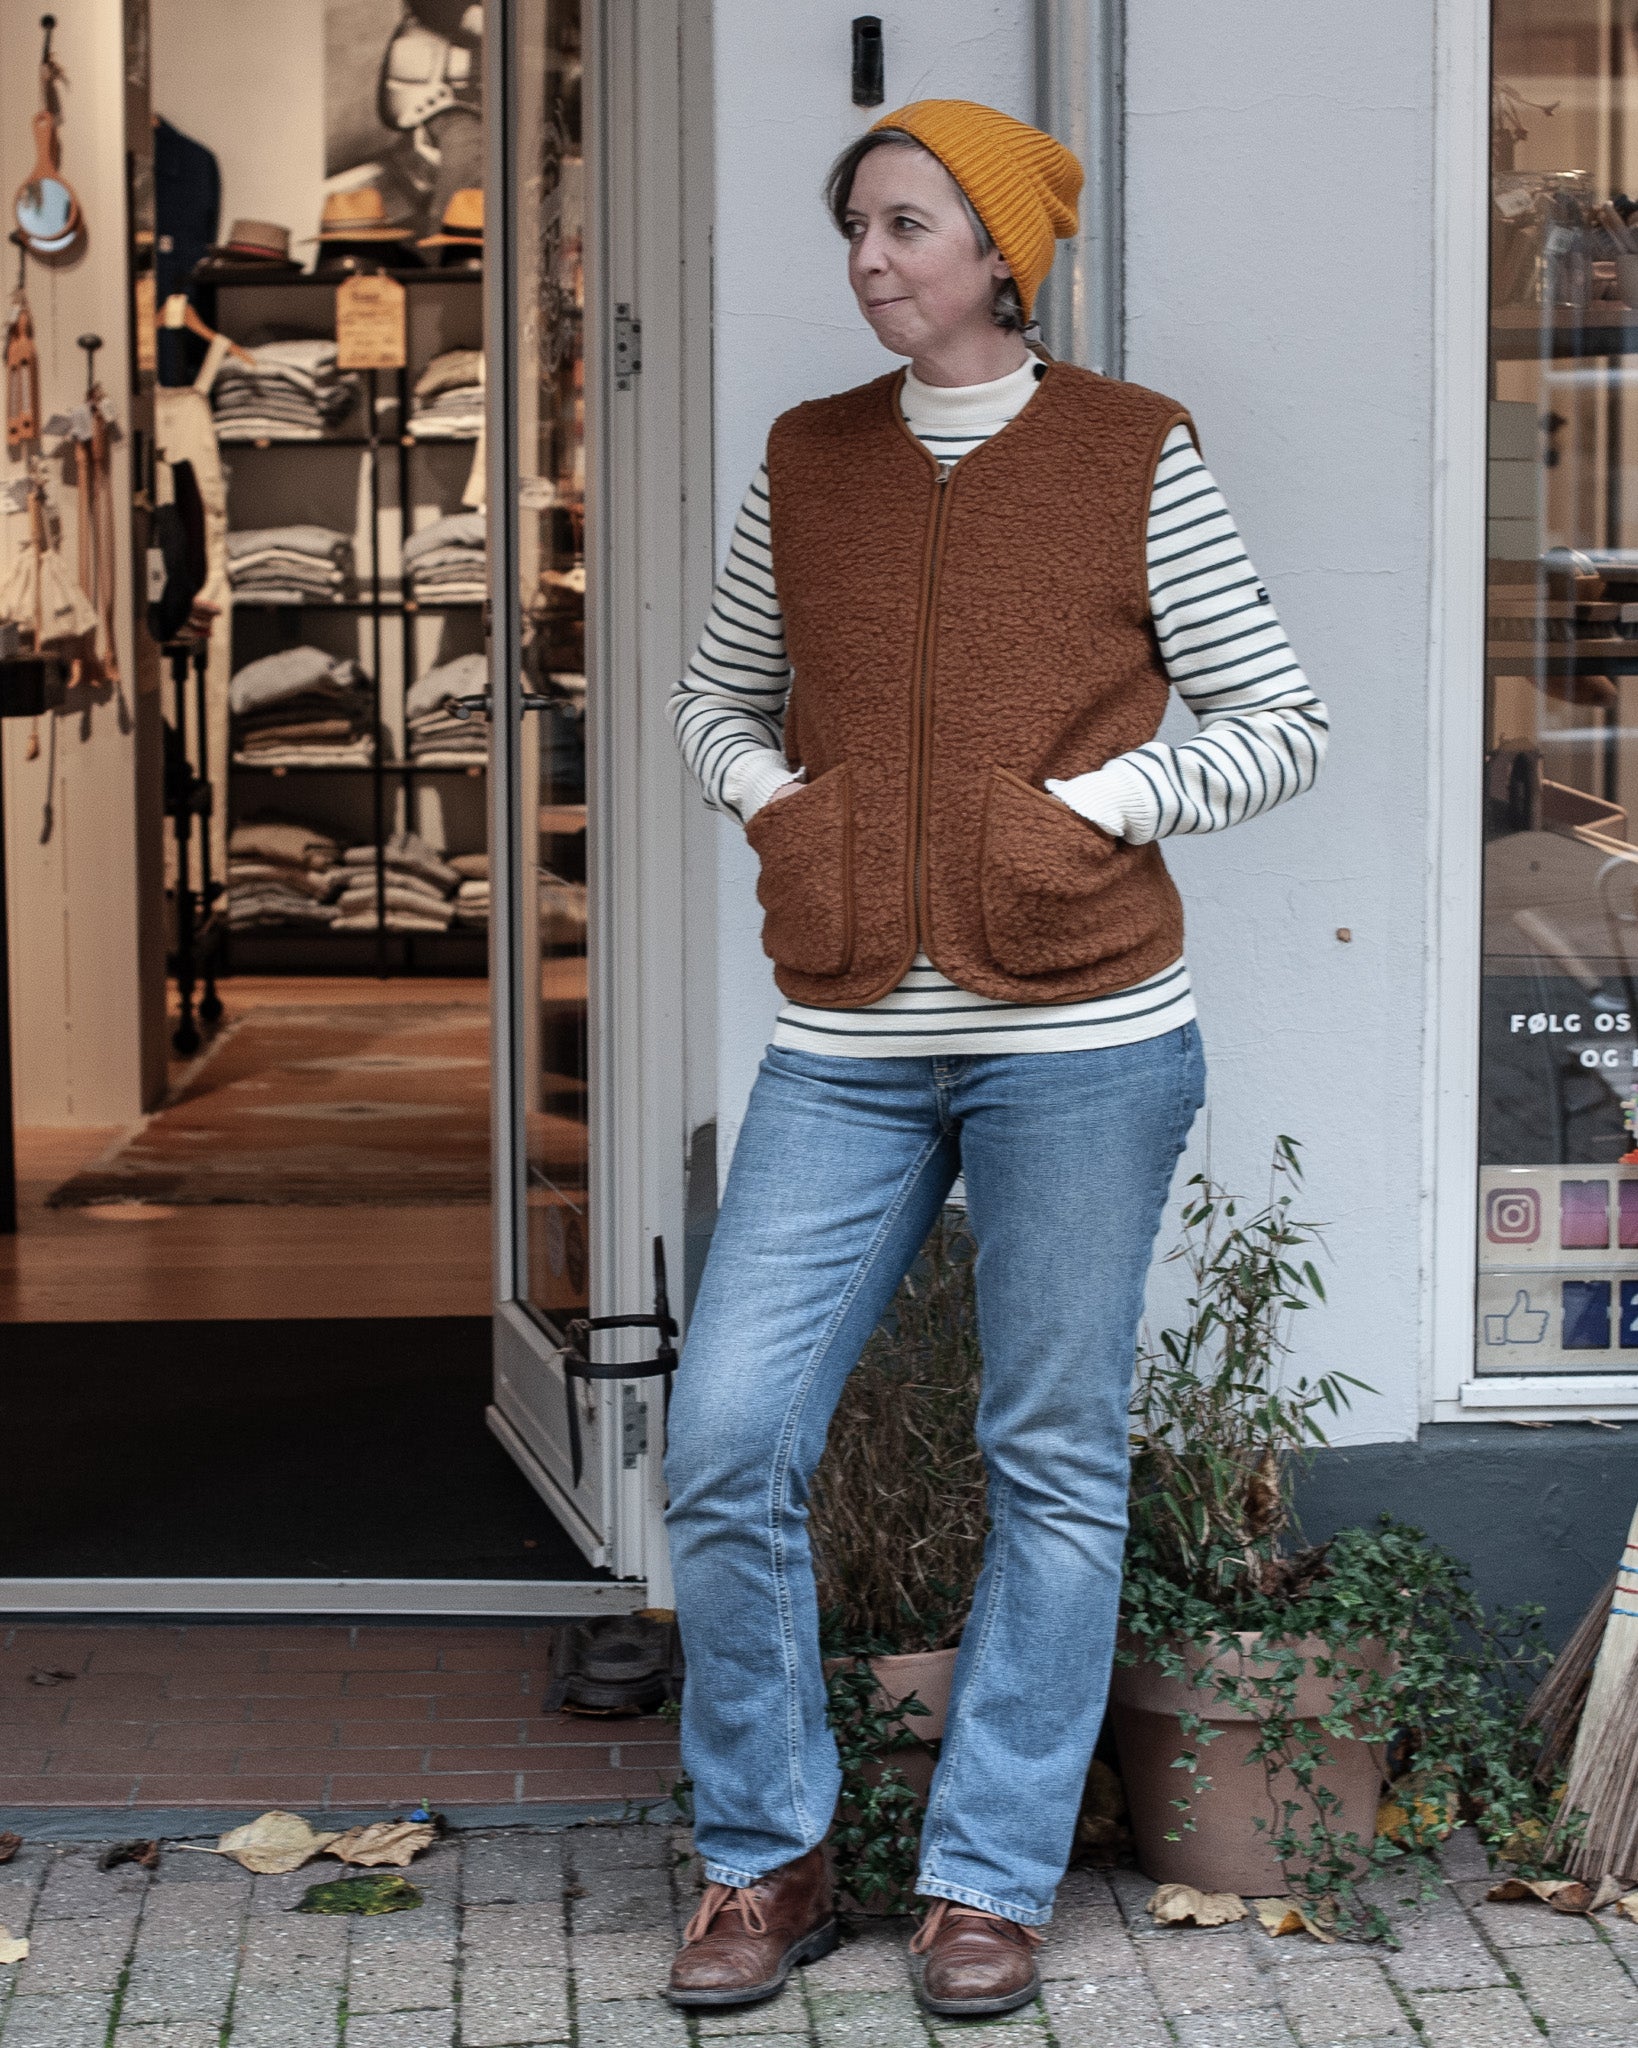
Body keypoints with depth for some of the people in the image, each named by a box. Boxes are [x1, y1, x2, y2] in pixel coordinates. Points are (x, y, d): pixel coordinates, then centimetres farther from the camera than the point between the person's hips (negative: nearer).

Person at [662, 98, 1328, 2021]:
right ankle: (764, 1863, 14)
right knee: (725, 1443, -4)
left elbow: (1278, 723, 3)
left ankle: (988, 1881, 17)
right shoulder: (805, 463, 9)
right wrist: (768, 798, 3)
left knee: (1054, 1459, 4)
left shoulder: (1133, 457, 0)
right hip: (846, 1047, 3)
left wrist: (1089, 803, -9)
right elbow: (716, 690, 23)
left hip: (1078, 1032, -3)